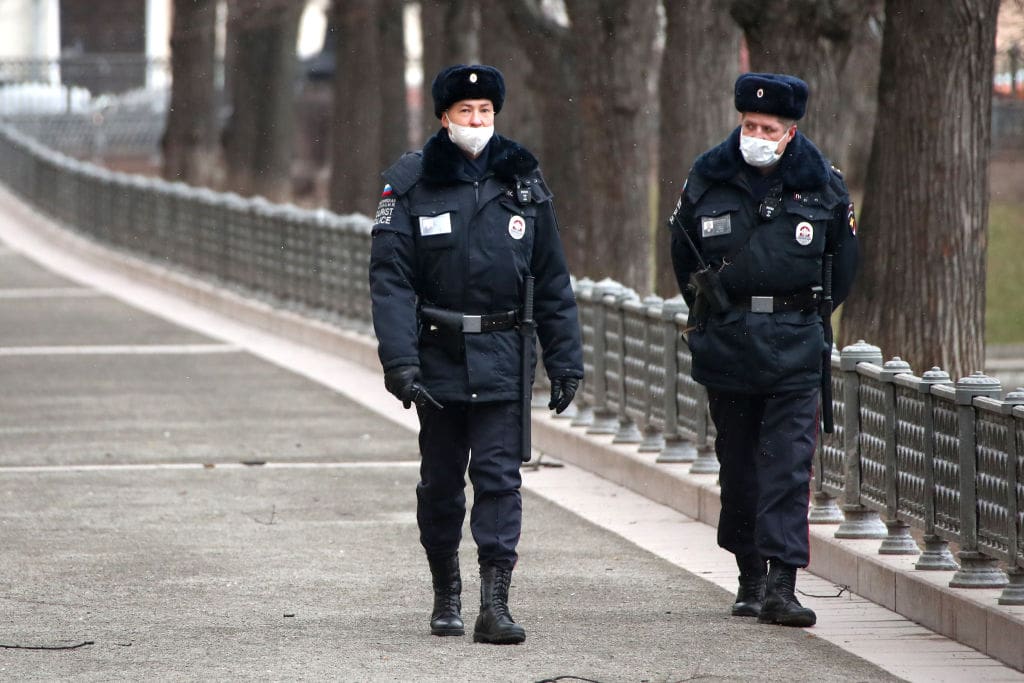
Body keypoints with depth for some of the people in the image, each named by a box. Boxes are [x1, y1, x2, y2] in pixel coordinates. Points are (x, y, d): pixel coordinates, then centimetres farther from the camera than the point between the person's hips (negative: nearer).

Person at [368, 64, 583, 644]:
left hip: (503, 358, 0)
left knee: (499, 476, -8)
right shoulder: (411, 183, -2)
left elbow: (553, 279, 9)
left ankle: (495, 605, -12)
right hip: (438, 355, 0)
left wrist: (566, 360, 6)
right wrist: (399, 361, -17)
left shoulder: (523, 181, 6)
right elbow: (391, 277, -7)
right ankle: (446, 596, 26)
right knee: (441, 481, 9)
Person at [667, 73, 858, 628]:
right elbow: (684, 254, 16)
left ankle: (781, 585, -14)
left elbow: (841, 267, 14)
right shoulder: (708, 181, 1)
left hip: (794, 351, -2)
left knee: (788, 466, -10)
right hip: (725, 348, 2)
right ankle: (750, 575, 19)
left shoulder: (822, 187, 0)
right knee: (737, 465, 7)